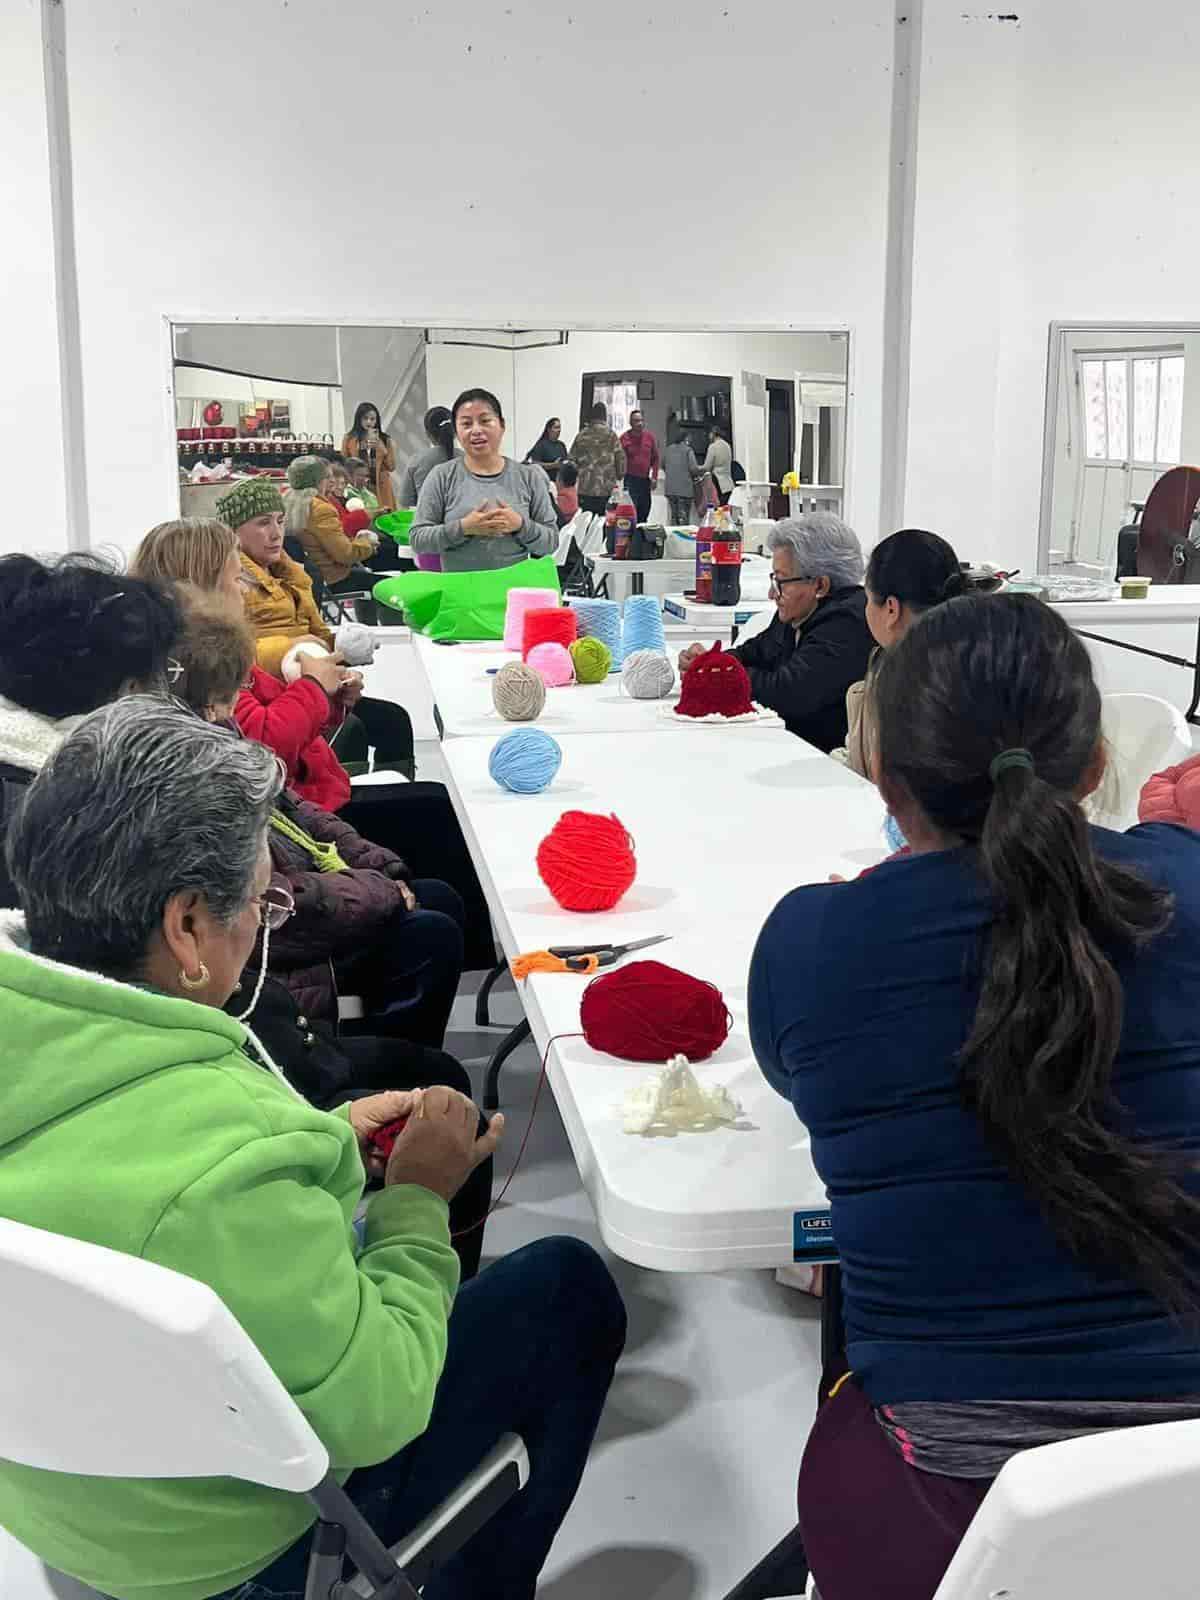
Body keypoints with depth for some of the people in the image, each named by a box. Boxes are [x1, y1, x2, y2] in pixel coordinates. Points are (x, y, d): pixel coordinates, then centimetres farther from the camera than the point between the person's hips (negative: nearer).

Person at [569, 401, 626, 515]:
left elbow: (572, 459, 6)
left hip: (585, 489, 2)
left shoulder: (581, 435, 3)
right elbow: (620, 458, -4)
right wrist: (620, 475, 13)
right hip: (607, 489, -2)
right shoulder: (610, 434, -4)